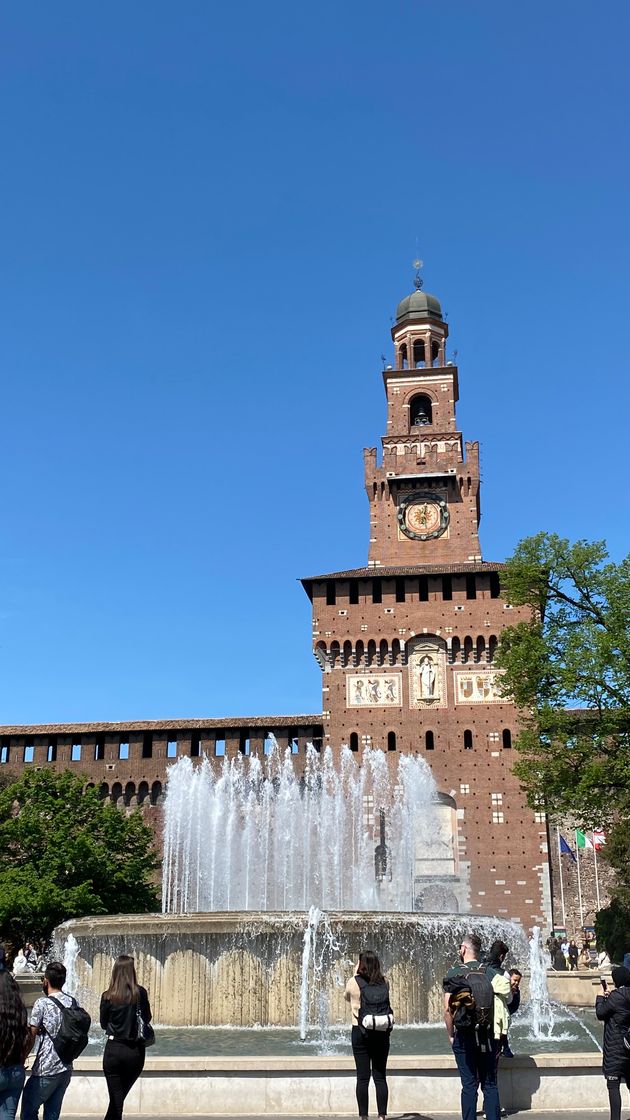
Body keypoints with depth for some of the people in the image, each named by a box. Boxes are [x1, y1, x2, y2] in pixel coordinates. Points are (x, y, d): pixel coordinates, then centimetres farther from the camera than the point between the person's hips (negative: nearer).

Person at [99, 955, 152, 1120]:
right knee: (120, 1096, 20)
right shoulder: (140, 993, -8)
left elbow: (104, 1024, 5)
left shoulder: (107, 996, -8)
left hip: (114, 1050, -1)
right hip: (136, 1052, 1)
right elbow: (147, 1018, 4)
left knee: (116, 1098, 8)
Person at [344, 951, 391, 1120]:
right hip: (381, 1032, 2)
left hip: (360, 1032, -2)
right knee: (380, 1076, 8)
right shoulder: (384, 983, -3)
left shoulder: (353, 982, -8)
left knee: (362, 1077, 3)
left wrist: (355, 973, 15)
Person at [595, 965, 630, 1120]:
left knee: (613, 1085, -5)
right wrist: (608, 998, 15)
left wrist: (600, 998, 5)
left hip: (615, 1047, -8)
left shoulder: (616, 996, -17)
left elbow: (600, 1013, -9)